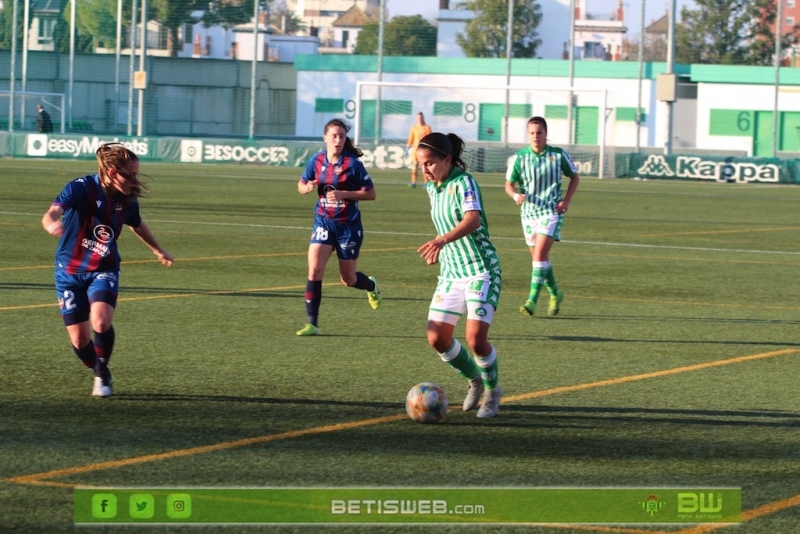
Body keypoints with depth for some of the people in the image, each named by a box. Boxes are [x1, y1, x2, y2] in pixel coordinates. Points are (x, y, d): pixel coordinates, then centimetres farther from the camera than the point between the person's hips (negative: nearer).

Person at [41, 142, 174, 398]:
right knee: (79, 338, -2)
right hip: (70, 270, -2)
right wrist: (52, 223, -64)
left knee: (101, 321, -25)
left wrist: (158, 251, 32)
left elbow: (137, 225, 17)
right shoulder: (81, 188, -22)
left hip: (103, 270, 2)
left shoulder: (127, 200, -7)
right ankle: (99, 374, 30)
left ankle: (103, 373, 1)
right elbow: (52, 214, -38)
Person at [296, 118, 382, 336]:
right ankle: (312, 324, -8)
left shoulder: (352, 163, -13)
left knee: (348, 279, 9)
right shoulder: (317, 161, -2)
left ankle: (371, 286, 46)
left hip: (348, 224, -3)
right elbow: (301, 185, 11)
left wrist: (343, 194, -23)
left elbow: (371, 193, -11)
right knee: (314, 269, -14)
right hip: (324, 221, 3)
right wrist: (307, 187, -13)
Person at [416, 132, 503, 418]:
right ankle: (475, 381, 23)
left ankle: (492, 391, 10)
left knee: (476, 338, -17)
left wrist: (443, 240, -52)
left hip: (481, 271, -7)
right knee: (437, 338, -2)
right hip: (450, 272, 7)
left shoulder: (463, 183, -17)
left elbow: (472, 220, -37)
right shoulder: (432, 188, 7)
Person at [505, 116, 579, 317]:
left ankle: (532, 300, -20)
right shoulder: (519, 157, -3)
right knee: (540, 257, 12)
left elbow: (574, 176, 10)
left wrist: (566, 200, -3)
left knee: (540, 254, -18)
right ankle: (555, 294, 35)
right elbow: (509, 185, 4)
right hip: (528, 211, 3)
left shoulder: (558, 155, -5)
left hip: (551, 212, -3)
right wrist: (515, 195, -19)